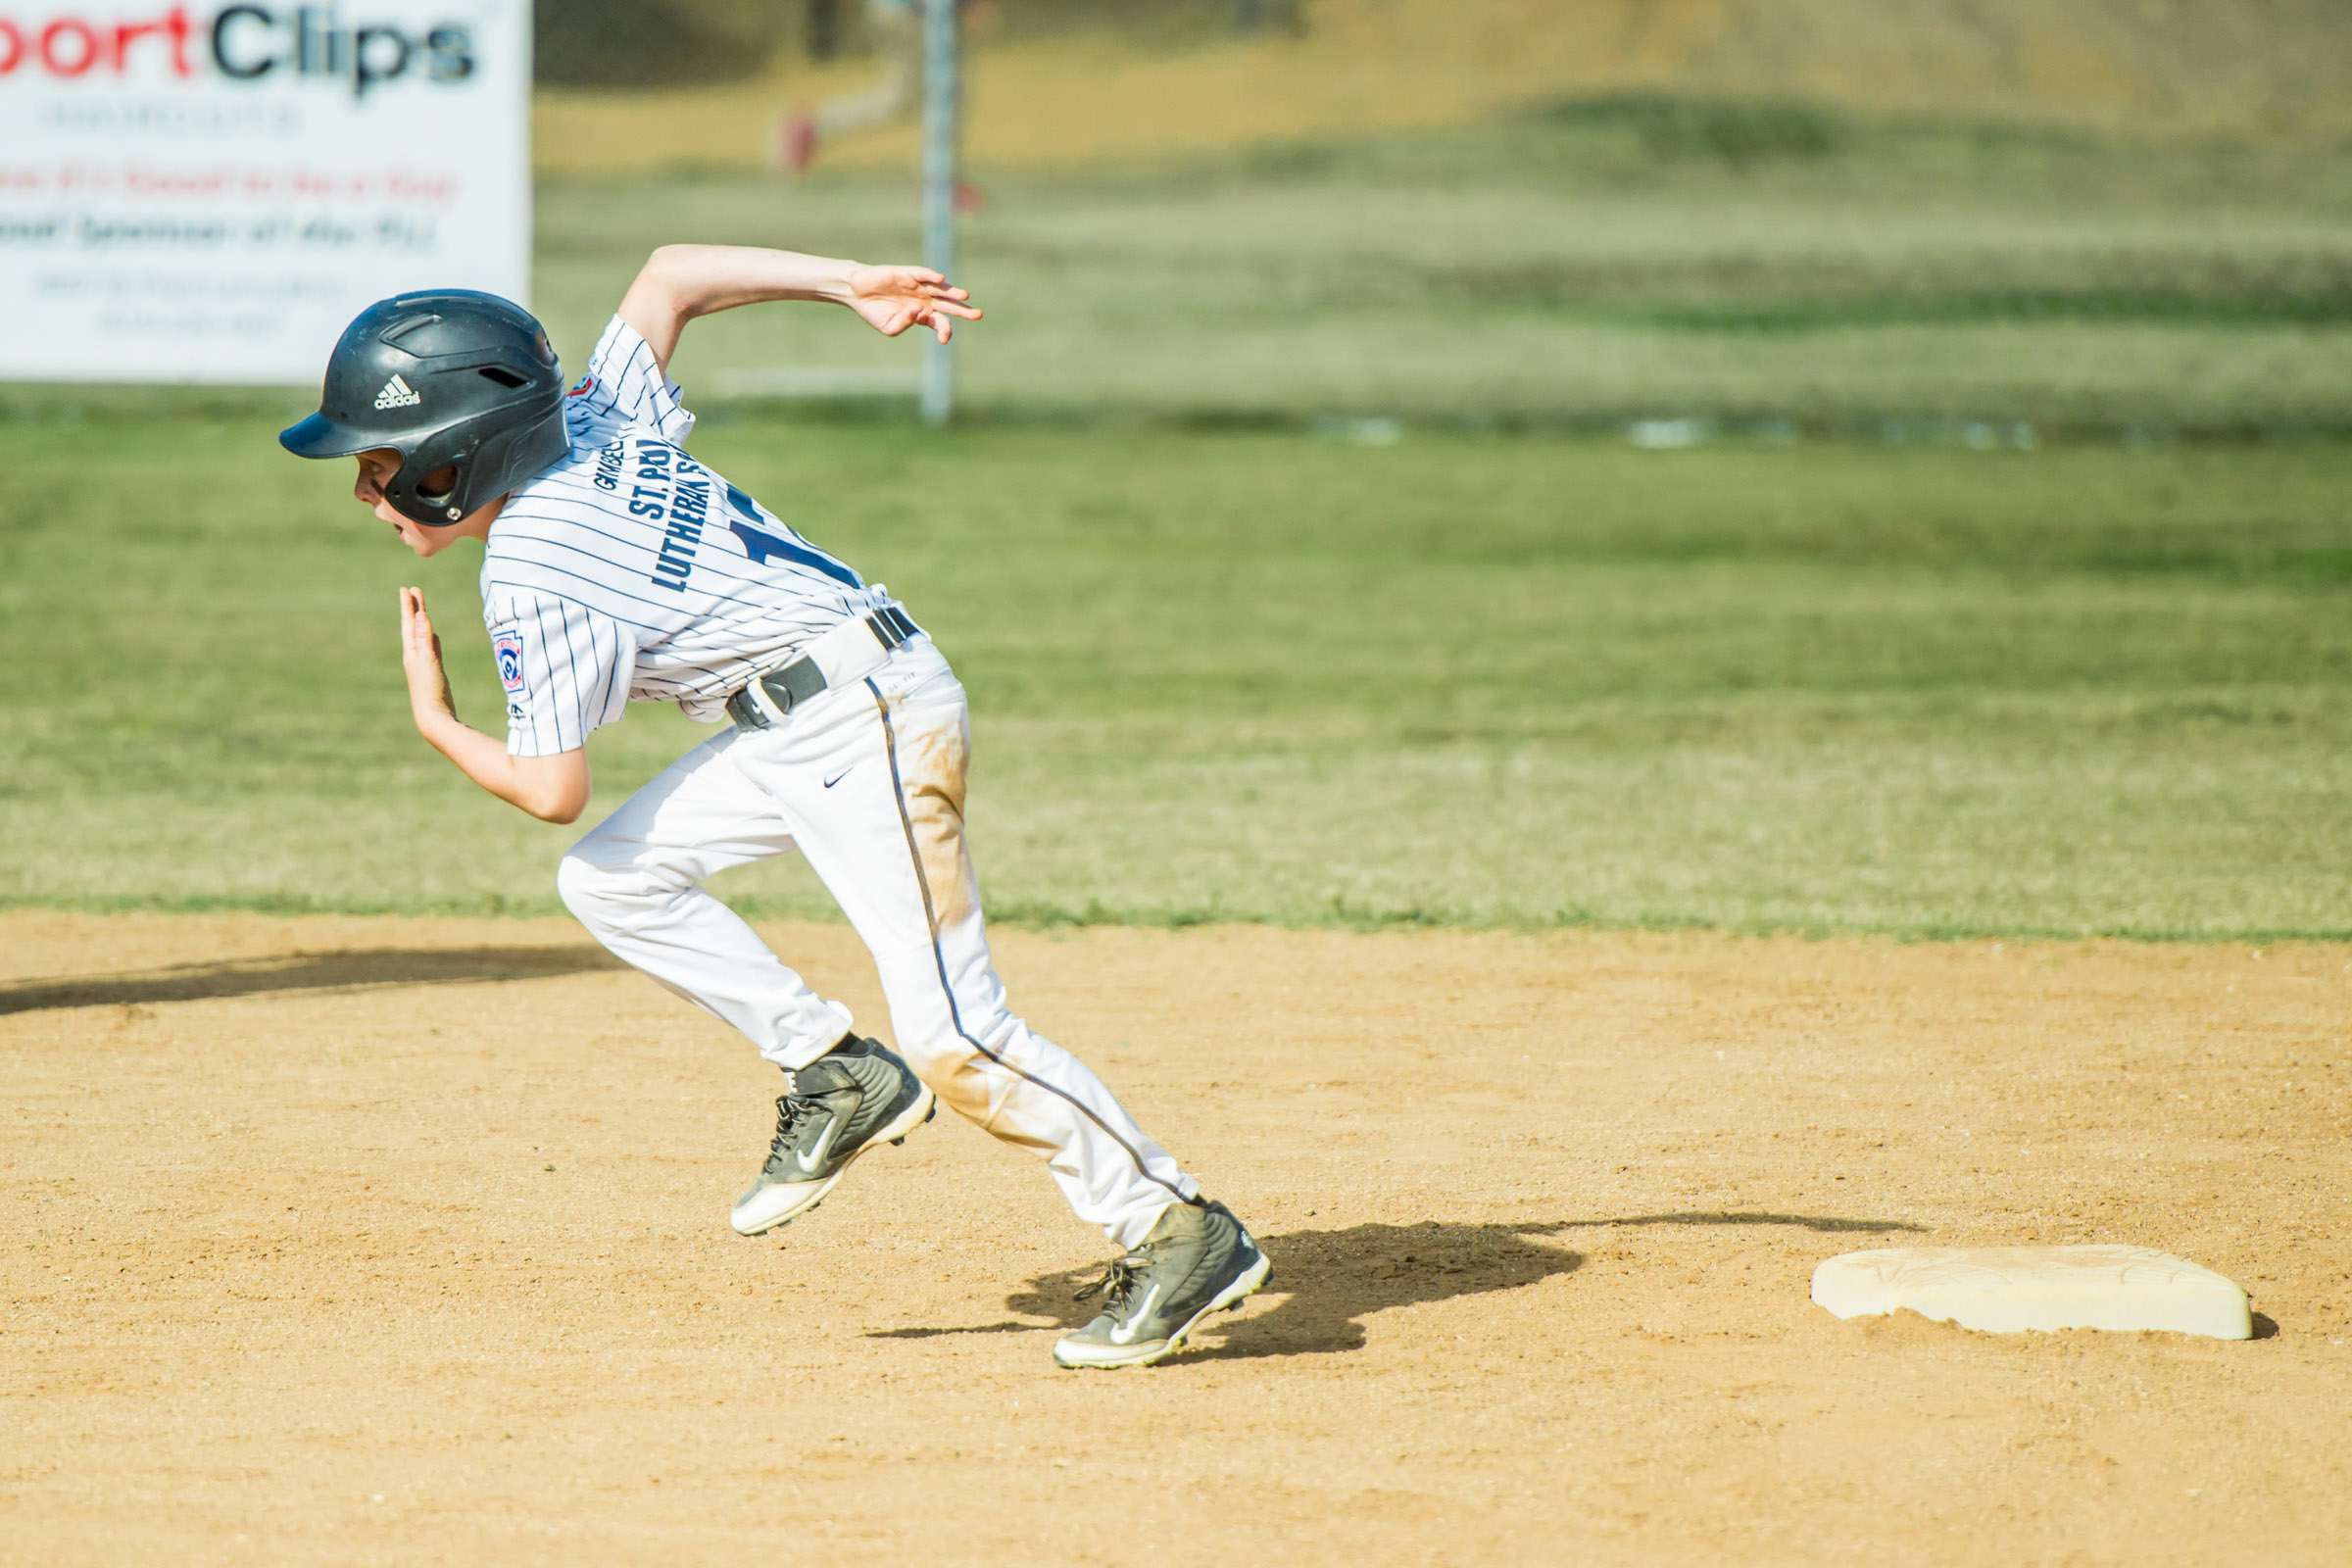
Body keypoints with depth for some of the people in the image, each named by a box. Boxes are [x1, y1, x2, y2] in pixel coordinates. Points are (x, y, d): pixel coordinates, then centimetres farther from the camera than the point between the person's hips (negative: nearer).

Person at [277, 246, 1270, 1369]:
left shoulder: (528, 578, -16)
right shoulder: (598, 420, 6)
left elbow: (552, 791, -13)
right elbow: (668, 273, 19)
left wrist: (436, 725, 4)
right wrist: (852, 285, 16)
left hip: (863, 720, -10)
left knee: (954, 1039, -12)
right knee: (609, 881, 10)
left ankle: (1178, 1234, -7)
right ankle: (836, 1075, 13)